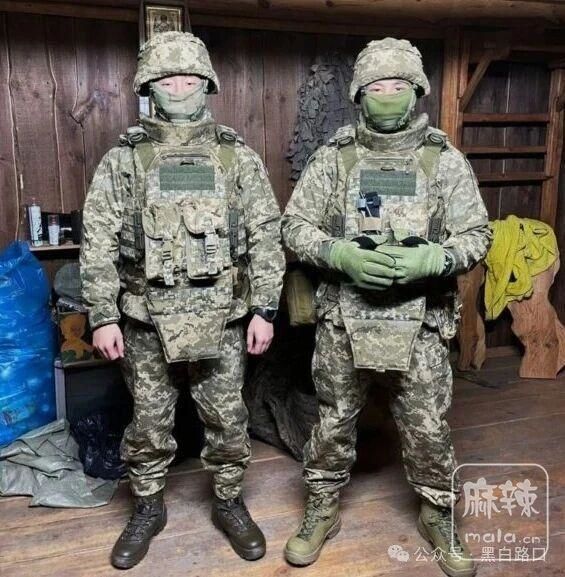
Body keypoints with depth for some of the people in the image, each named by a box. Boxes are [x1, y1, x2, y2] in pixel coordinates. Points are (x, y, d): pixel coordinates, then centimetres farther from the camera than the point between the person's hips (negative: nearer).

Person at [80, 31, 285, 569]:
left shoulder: (239, 157, 2)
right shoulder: (122, 159, 1)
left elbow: (266, 238, 1)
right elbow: (98, 243, -1)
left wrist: (264, 309, -4)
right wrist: (102, 316, -6)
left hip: (220, 316, 1)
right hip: (145, 316, 0)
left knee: (227, 418, 11)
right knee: (149, 420, 13)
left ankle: (228, 503, 34)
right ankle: (148, 508, 35)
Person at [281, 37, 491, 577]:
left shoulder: (445, 159, 1)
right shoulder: (332, 157, 0)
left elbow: (475, 234, 1)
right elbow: (294, 225, -1)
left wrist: (432, 260, -19)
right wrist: (341, 255, -19)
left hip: (420, 321, 0)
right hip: (343, 319, 0)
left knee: (428, 429, 11)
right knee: (333, 422, 13)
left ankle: (439, 517, 37)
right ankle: (321, 512, 35)